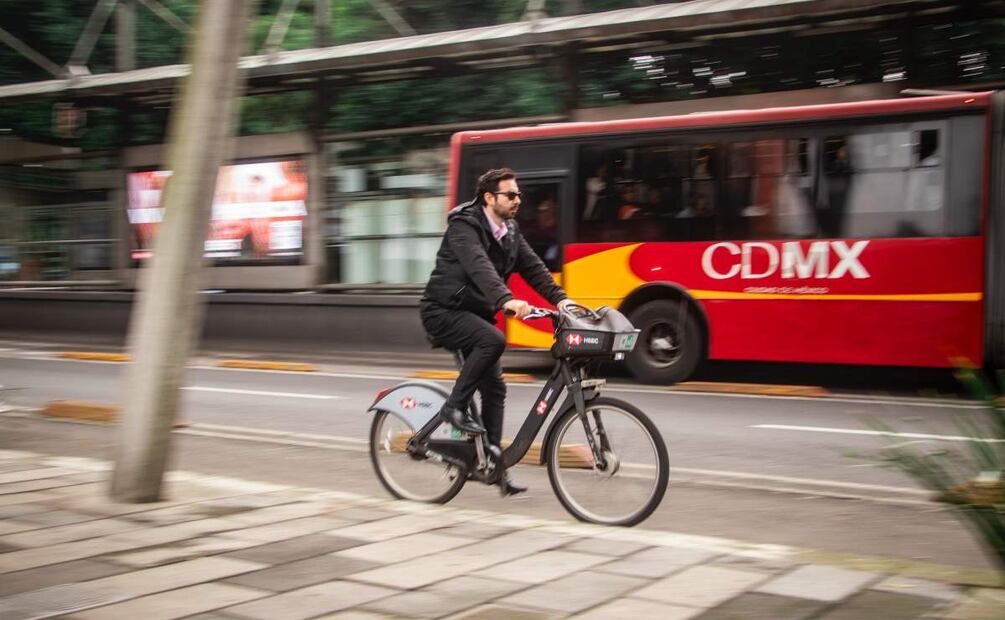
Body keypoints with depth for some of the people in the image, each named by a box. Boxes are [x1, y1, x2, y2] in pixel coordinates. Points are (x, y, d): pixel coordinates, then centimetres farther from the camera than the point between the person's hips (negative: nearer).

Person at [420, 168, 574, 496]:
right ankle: (455, 406, -19)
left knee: (494, 388, 3)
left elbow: (533, 267, 1)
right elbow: (479, 266, -35)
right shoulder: (464, 226, -18)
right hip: (443, 311, -8)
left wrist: (560, 298, -14)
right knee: (493, 340, -33)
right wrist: (506, 300, -50)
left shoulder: (510, 231, 8)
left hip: (475, 313, 8)